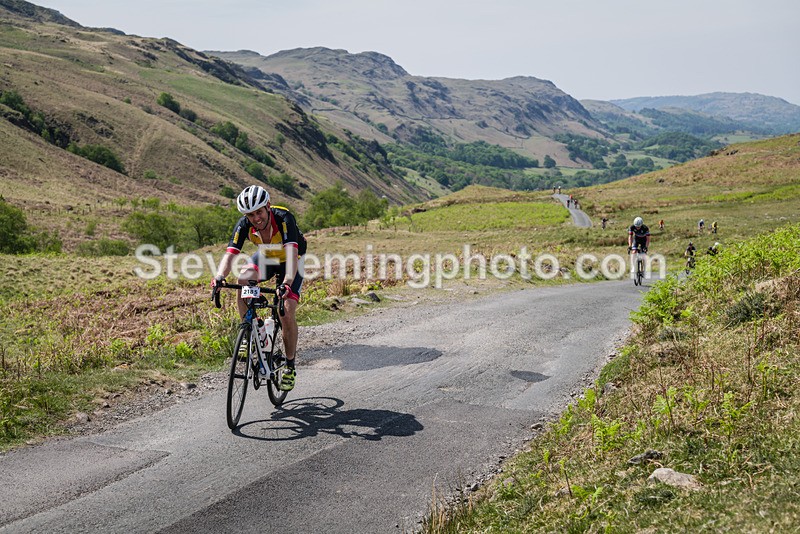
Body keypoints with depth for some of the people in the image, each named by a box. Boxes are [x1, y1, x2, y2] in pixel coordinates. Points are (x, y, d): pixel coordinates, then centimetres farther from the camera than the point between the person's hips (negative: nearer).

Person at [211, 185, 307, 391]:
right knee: (243, 281, -29)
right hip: (266, 257, 3)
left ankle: (290, 367, 1)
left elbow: (292, 253, -48)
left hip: (288, 261, -3)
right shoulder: (244, 225, -25)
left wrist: (287, 283, -64)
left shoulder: (284, 218, -36)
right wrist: (219, 277, -54)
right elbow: (230, 254, -33)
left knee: (287, 313, -16)